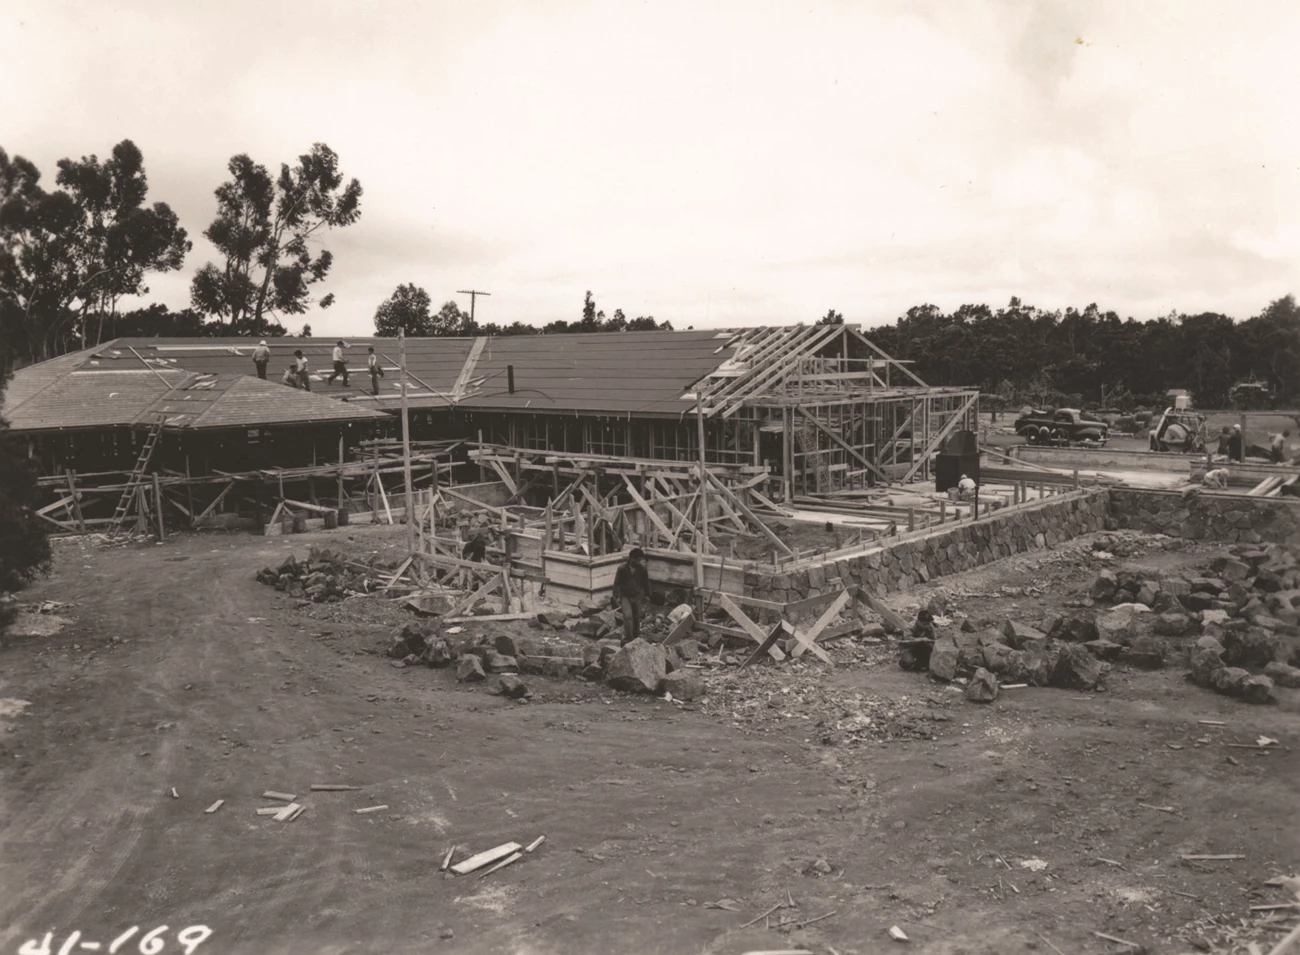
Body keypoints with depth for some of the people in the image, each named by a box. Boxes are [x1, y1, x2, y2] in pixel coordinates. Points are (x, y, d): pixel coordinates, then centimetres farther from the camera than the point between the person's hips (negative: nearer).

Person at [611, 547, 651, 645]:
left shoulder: (642, 569, -8)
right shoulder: (622, 569, -15)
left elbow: (646, 582, 6)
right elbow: (616, 583, -7)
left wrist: (647, 595, 10)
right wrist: (616, 597, -11)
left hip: (637, 596, 3)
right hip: (625, 596, -2)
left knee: (636, 618, 11)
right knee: (628, 616, -19)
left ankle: (636, 638, 30)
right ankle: (628, 638, -11)